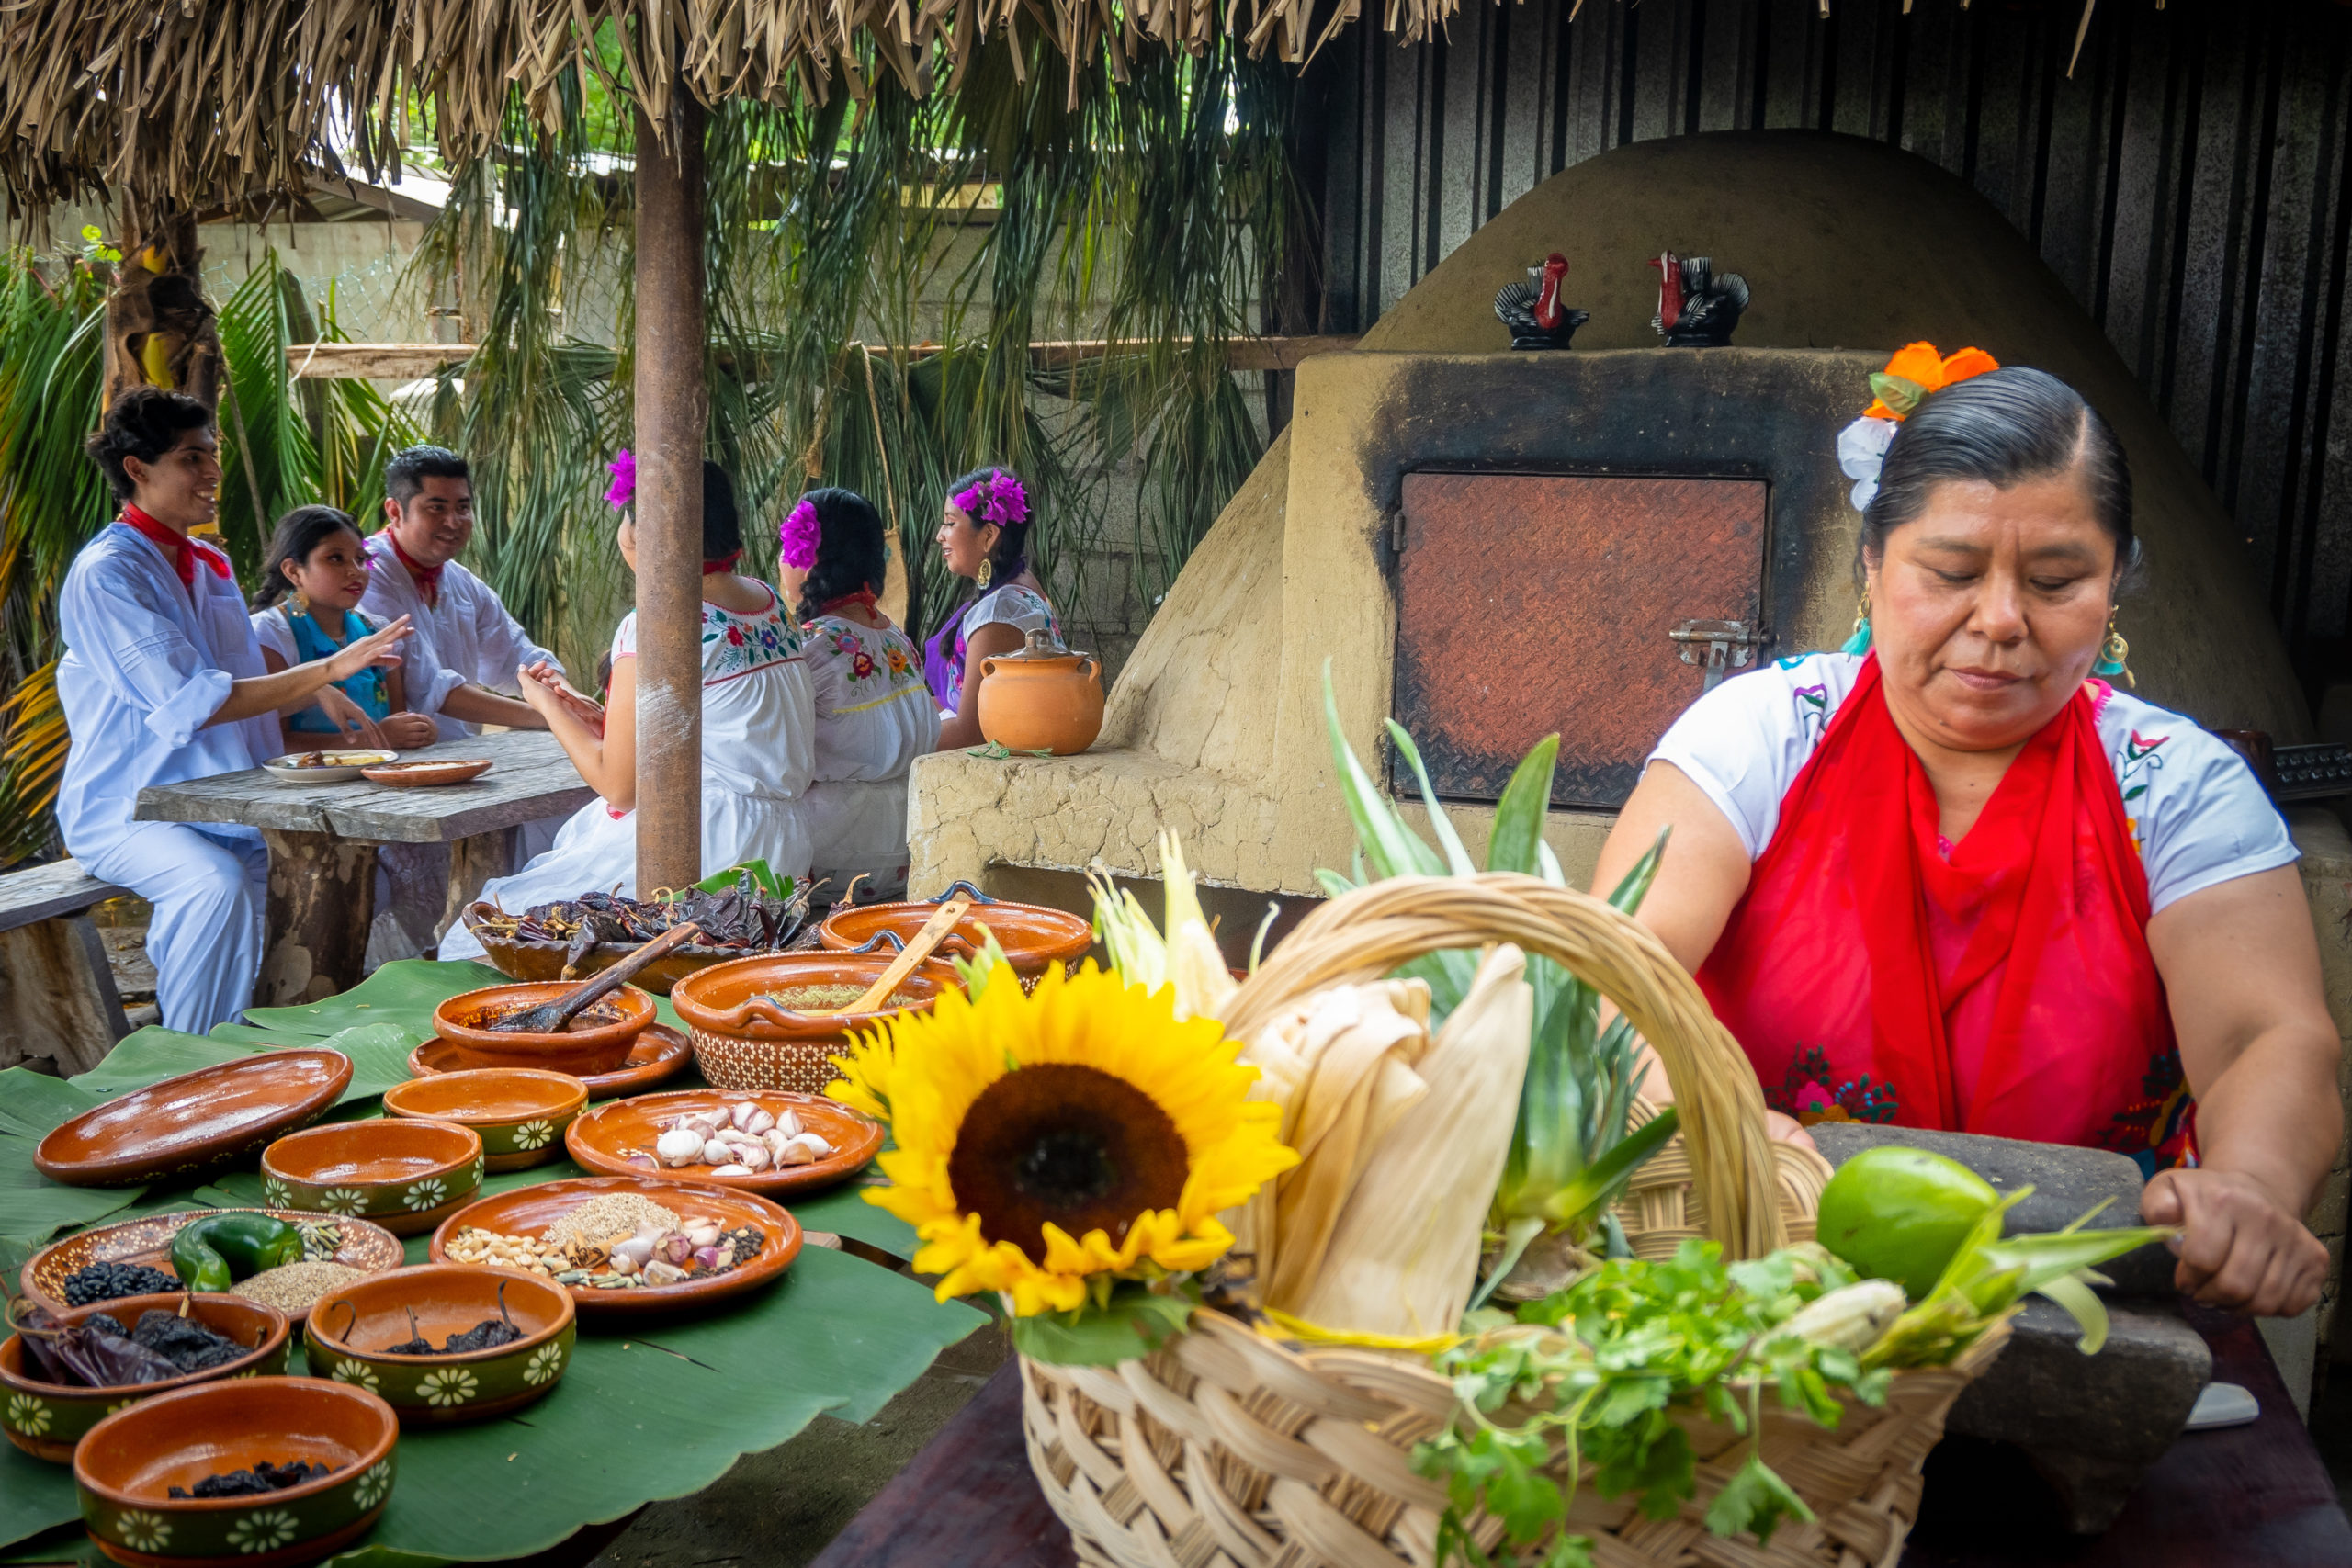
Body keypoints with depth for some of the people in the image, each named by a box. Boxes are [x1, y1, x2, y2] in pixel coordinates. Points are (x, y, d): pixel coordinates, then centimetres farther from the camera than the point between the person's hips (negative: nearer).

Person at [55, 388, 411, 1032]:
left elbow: (246, 690, 20)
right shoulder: (105, 574, -13)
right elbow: (192, 703, -21)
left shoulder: (210, 566, 13)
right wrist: (327, 670, -22)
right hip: (124, 808, -7)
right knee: (217, 883, -34)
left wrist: (322, 696, -1)